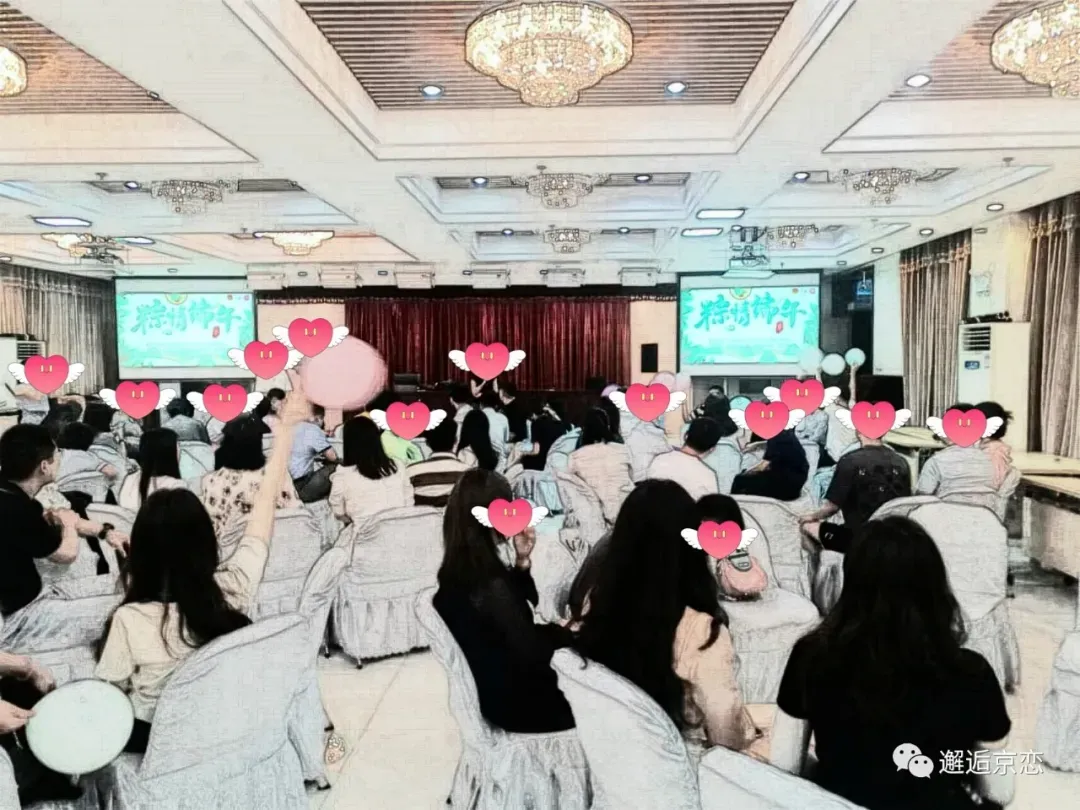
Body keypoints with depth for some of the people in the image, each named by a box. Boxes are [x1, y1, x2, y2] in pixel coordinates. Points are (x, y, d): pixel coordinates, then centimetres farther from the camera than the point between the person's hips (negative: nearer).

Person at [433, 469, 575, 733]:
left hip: (494, 690, 7)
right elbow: (532, 654, -24)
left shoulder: (456, 573, -6)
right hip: (517, 701, -7)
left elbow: (523, 604, 7)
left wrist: (522, 561, -8)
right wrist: (569, 629, -7)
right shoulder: (490, 587, -32)